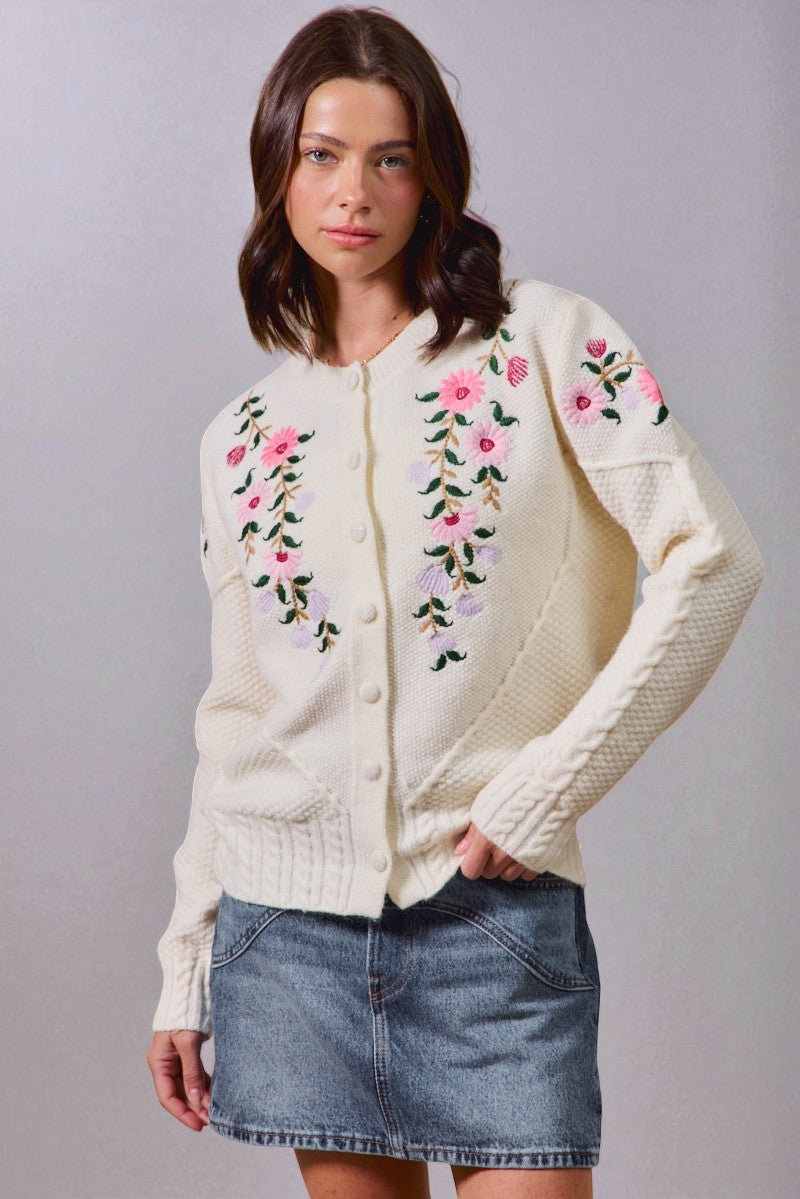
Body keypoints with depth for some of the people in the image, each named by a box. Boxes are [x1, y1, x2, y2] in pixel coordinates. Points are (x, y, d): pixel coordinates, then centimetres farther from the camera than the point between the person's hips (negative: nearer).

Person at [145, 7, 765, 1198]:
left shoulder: (546, 341, -1)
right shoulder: (246, 435, 10)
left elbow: (715, 559, -10)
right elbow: (234, 714, 13)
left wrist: (549, 791, -12)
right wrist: (184, 972, 12)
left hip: (493, 903, -3)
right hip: (287, 914, 3)